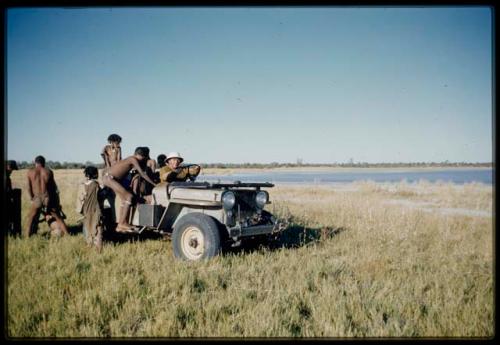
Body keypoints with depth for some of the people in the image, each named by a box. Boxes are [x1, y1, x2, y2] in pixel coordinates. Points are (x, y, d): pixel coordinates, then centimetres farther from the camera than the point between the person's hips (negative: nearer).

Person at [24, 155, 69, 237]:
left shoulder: (30, 172, 3)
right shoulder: (48, 171, 3)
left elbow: (29, 187, 3)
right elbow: (53, 186, 6)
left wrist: (32, 198, 16)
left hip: (37, 199, -1)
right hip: (48, 198, 1)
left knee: (31, 218, 14)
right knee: (58, 217, 10)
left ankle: (27, 236, 11)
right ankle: (66, 234, 9)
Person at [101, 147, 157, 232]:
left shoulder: (132, 160, 11)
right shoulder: (133, 159, -13)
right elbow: (142, 173, -16)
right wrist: (154, 184, -13)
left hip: (110, 178, 9)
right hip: (109, 178, -9)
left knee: (125, 199, 9)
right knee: (129, 196, -13)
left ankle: (120, 225, 11)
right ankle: (122, 223, -11)